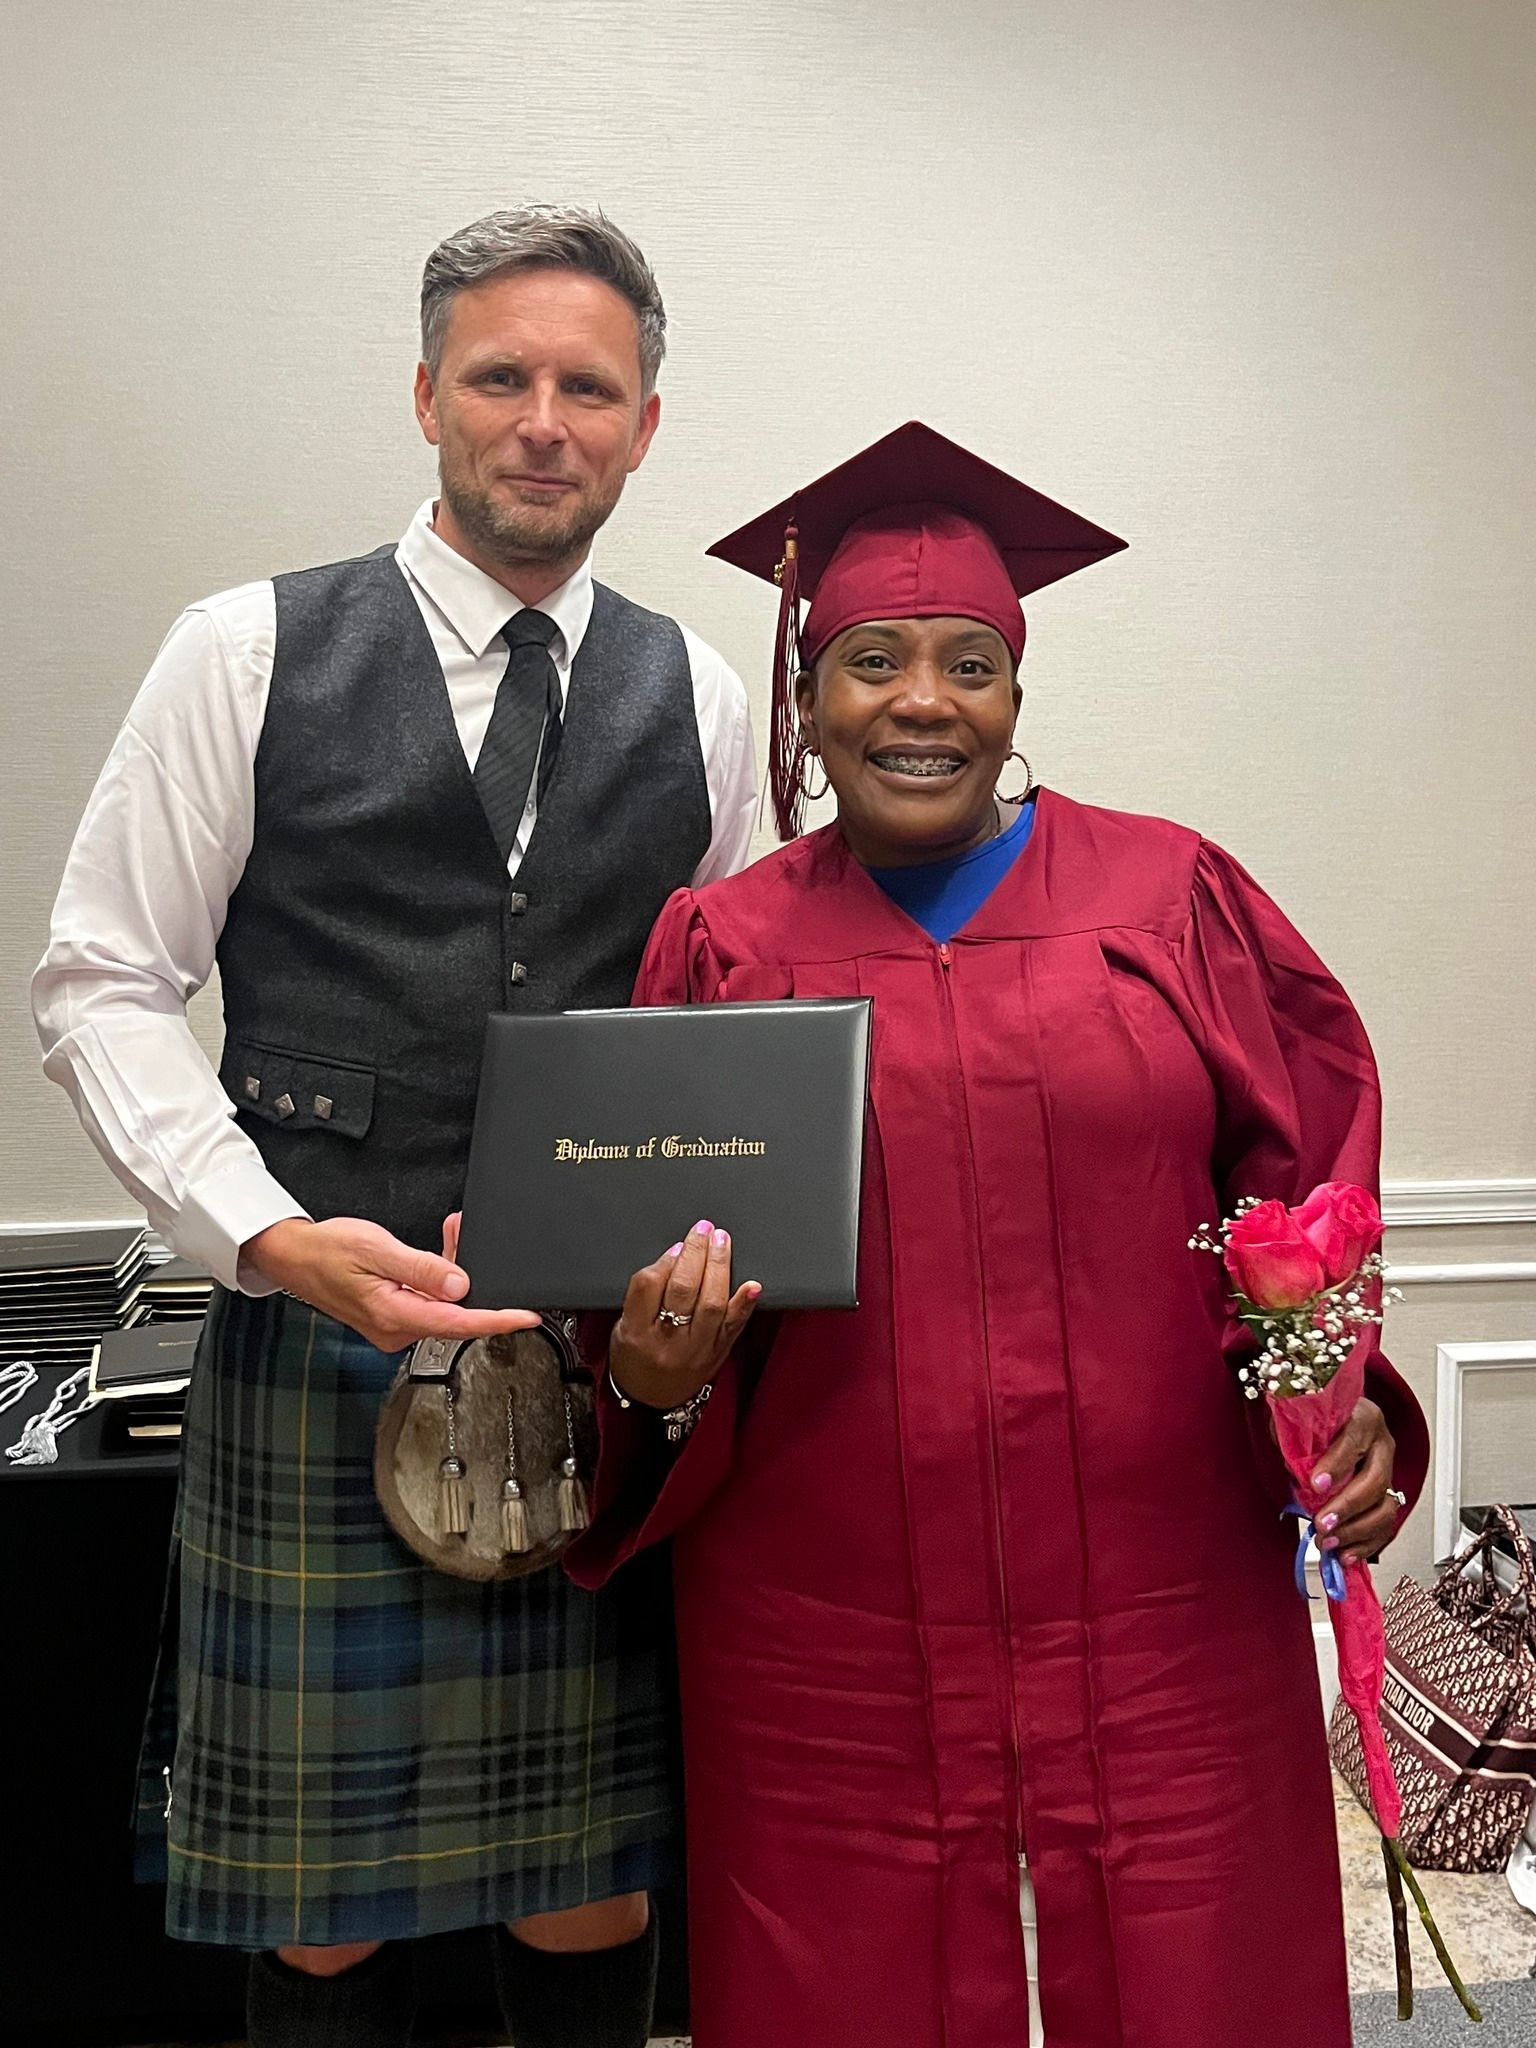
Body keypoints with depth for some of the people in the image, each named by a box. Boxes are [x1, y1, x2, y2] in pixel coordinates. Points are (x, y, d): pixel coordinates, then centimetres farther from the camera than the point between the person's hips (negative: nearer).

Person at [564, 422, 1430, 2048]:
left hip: (1160, 1623, 0)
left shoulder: (1174, 901, 2)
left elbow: (1303, 1184, 5)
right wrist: (662, 1379, -14)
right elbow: (657, 1296, 6)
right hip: (834, 1649, 1)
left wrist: (1344, 1395, -10)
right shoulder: (722, 949, 3)